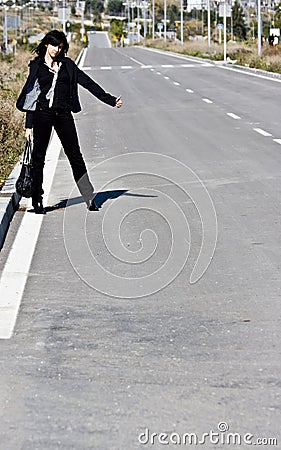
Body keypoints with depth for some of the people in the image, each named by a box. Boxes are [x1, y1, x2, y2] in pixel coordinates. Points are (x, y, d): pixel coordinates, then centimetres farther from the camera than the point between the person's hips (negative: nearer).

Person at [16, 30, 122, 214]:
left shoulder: (67, 65, 11)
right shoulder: (36, 66, 8)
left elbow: (88, 83, 8)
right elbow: (30, 94, 8)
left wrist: (110, 100, 2)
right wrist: (29, 125, 4)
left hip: (63, 115, 1)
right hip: (43, 114, -1)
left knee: (75, 156, -2)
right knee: (39, 156, -1)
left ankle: (89, 198, 0)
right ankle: (38, 201, 7)